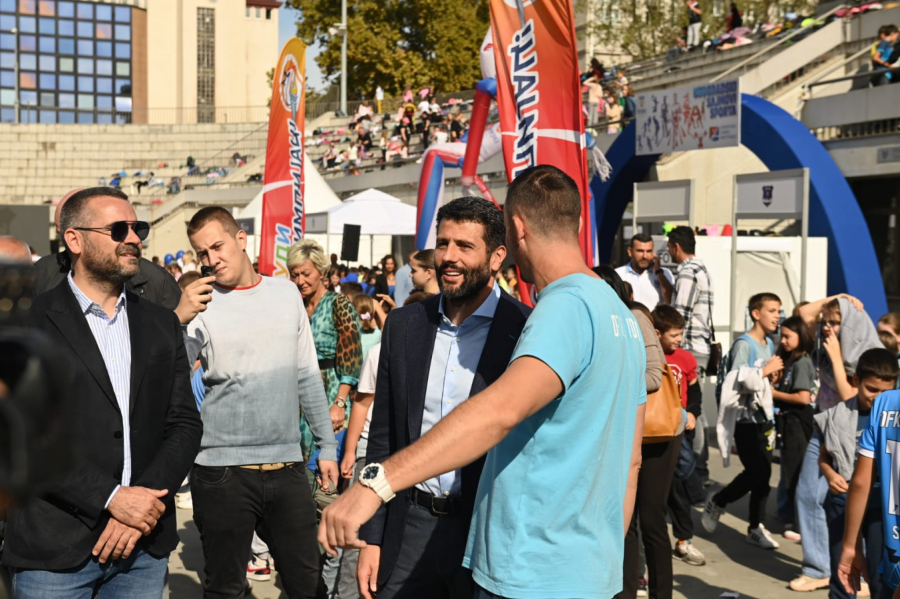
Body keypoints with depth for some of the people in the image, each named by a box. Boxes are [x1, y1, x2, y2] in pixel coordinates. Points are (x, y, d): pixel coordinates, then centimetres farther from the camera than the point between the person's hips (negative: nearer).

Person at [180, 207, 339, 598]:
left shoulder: (286, 293, 7)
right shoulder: (200, 304, -4)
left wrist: (326, 445, 11)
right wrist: (179, 321, -29)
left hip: (288, 467, 3)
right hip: (222, 471, -3)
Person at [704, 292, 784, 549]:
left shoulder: (770, 344, 13)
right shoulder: (744, 344, -13)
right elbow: (738, 379, -23)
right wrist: (766, 371, -16)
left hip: (764, 417, 8)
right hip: (745, 420, -8)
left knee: (763, 474, 6)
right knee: (757, 472, -11)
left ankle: (756, 527, 16)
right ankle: (717, 502, 12)